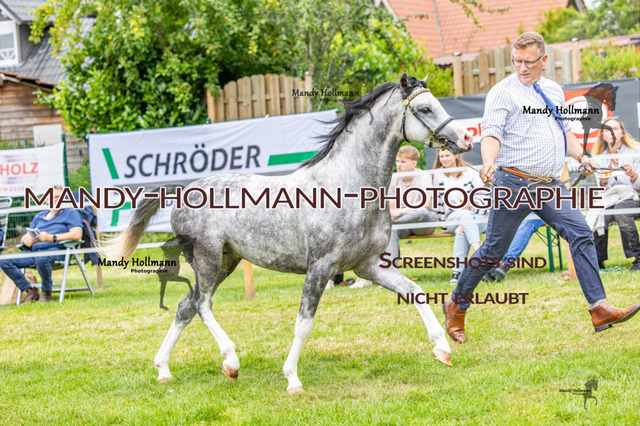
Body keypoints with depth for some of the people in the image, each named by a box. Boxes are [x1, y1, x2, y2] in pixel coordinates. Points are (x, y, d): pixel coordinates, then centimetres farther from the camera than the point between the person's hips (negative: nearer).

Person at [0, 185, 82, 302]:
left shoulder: (70, 214, 12)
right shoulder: (38, 217, 30)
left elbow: (77, 234, -5)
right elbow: (27, 235, 26)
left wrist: (51, 238, -15)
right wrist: (26, 239, -2)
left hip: (56, 250, -6)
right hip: (34, 251, 6)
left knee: (41, 259, -43)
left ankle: (47, 293, -20)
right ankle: (30, 291, -11)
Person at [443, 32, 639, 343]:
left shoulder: (554, 91, 16)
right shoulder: (503, 92, -5)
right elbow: (491, 133, -14)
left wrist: (581, 156, 12)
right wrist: (489, 163, -34)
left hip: (550, 186, 6)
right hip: (514, 184, -6)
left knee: (581, 235, -8)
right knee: (493, 251, 0)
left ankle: (599, 310, -10)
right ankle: (456, 306, 18)